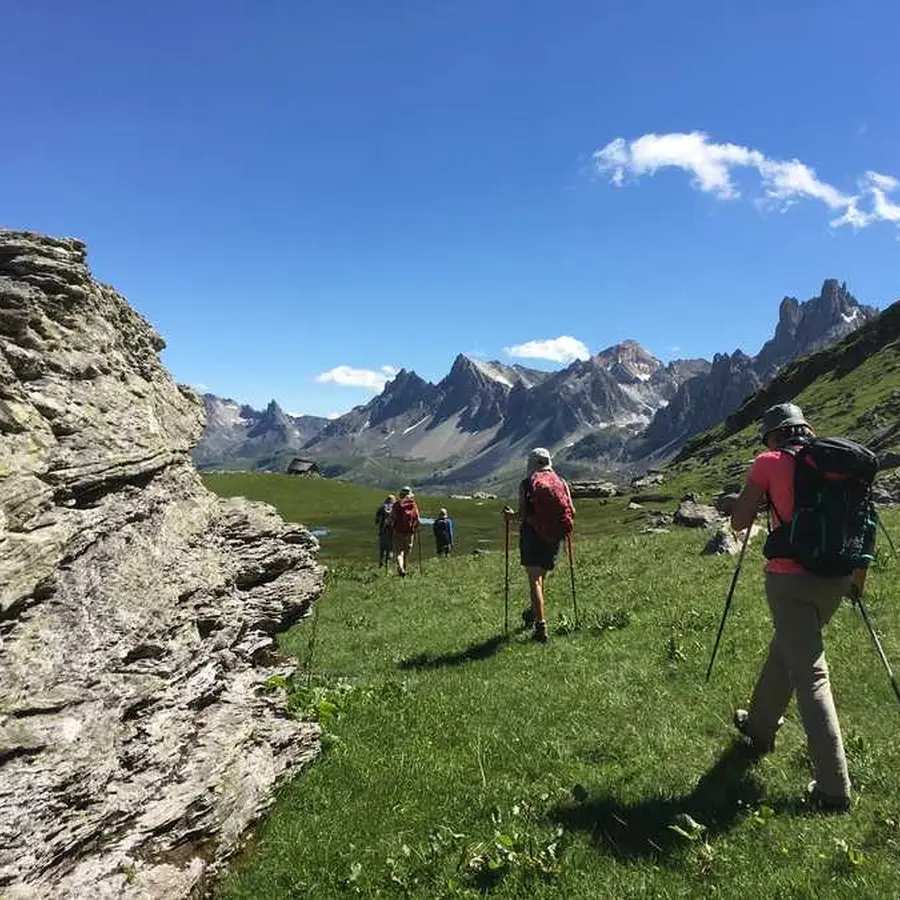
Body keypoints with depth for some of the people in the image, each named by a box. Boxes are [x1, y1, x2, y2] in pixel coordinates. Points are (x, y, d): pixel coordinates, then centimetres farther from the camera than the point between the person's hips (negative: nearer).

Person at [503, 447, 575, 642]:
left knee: (534, 579, -3)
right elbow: (572, 512, 0)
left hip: (532, 533, -4)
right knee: (541, 575, 22)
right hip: (554, 536, 4)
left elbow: (522, 515, -10)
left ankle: (541, 625, -11)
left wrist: (510, 515, 10)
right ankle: (534, 611, 39)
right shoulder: (561, 483, 6)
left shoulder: (526, 484, -3)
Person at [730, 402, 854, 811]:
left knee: (811, 677, -2)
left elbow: (739, 522, -3)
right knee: (786, 648, 24)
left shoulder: (769, 462, -5)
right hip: (835, 577, 6)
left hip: (791, 579, -6)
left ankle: (834, 788, -1)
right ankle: (760, 725, 43)